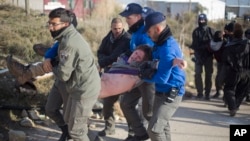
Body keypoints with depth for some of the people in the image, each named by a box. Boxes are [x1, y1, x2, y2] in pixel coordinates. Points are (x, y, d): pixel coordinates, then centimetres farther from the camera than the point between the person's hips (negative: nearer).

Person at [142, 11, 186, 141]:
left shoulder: (168, 48, -26)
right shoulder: (164, 43, 5)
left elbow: (162, 78, -24)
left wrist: (144, 76, -10)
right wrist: (147, 67, -4)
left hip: (171, 95, -10)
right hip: (163, 92, 10)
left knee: (154, 129, -13)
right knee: (162, 125, 25)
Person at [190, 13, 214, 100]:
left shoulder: (210, 31, 2)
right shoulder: (196, 31, 3)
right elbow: (195, 44, -2)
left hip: (208, 56, 0)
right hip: (199, 56, 0)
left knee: (208, 75, 3)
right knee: (197, 74, -3)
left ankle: (207, 93, 9)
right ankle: (199, 93, 7)